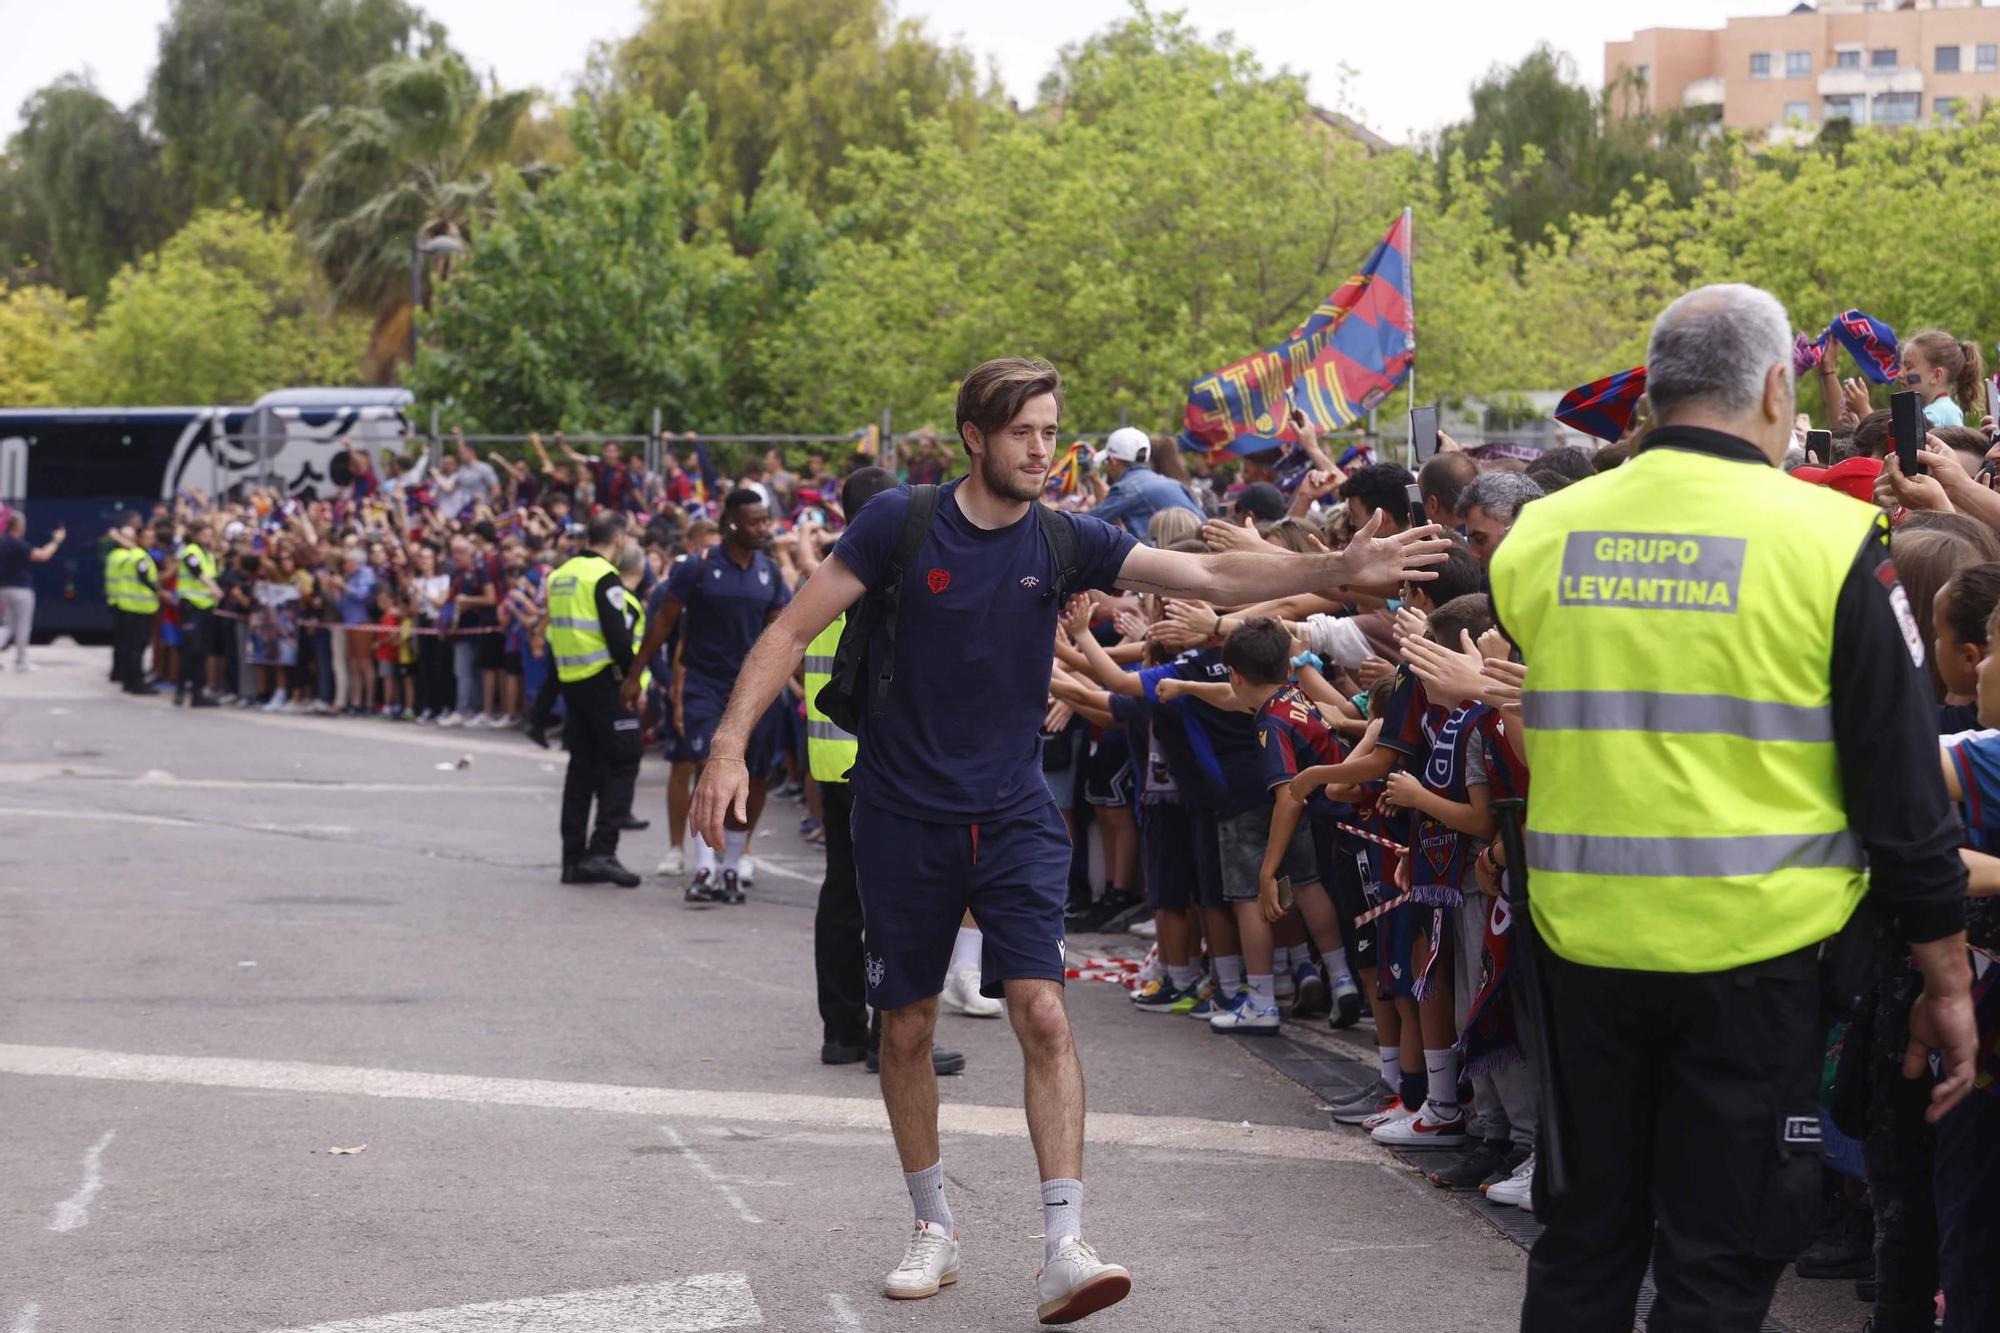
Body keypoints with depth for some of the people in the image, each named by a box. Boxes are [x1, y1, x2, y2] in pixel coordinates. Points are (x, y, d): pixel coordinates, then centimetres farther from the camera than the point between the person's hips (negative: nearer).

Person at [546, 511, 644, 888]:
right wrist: (634, 680, -11)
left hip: (569, 680, 8)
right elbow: (618, 636, -19)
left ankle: (574, 858, 13)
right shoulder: (605, 577, -13)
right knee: (623, 762, -2)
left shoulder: (560, 576, 12)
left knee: (582, 764, 13)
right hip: (604, 680, -8)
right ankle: (602, 850, -12)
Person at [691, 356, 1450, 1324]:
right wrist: (728, 748, -16)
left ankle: (1064, 1249, -15)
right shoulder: (900, 524, -8)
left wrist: (1339, 570, -22)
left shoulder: (1064, 542, -3)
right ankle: (932, 1229, 27)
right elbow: (792, 631, -6)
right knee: (906, 1027, 8)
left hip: (1014, 815, 1)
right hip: (902, 817, -1)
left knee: (1042, 1010, -14)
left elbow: (1210, 575, -10)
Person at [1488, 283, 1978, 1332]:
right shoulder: (1829, 544, -8)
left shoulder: (1542, 535, 1)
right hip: (1749, 951, -3)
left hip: (1583, 936, 4)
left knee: (1583, 1244, 16)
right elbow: (1903, 791, -6)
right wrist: (1947, 979, 1)